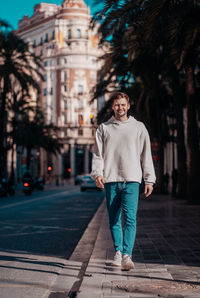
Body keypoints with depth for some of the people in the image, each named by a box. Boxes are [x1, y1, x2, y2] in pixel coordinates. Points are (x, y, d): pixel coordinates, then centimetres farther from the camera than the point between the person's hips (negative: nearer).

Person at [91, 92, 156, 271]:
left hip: (131, 179, -2)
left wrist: (149, 180, 4)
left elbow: (146, 155, 10)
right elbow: (98, 154, 9)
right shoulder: (104, 128, 13)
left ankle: (127, 255, -18)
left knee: (130, 217, -14)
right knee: (114, 219, 6)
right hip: (110, 180, 2)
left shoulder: (138, 127, 11)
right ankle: (118, 252, 19)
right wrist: (97, 173, -8)